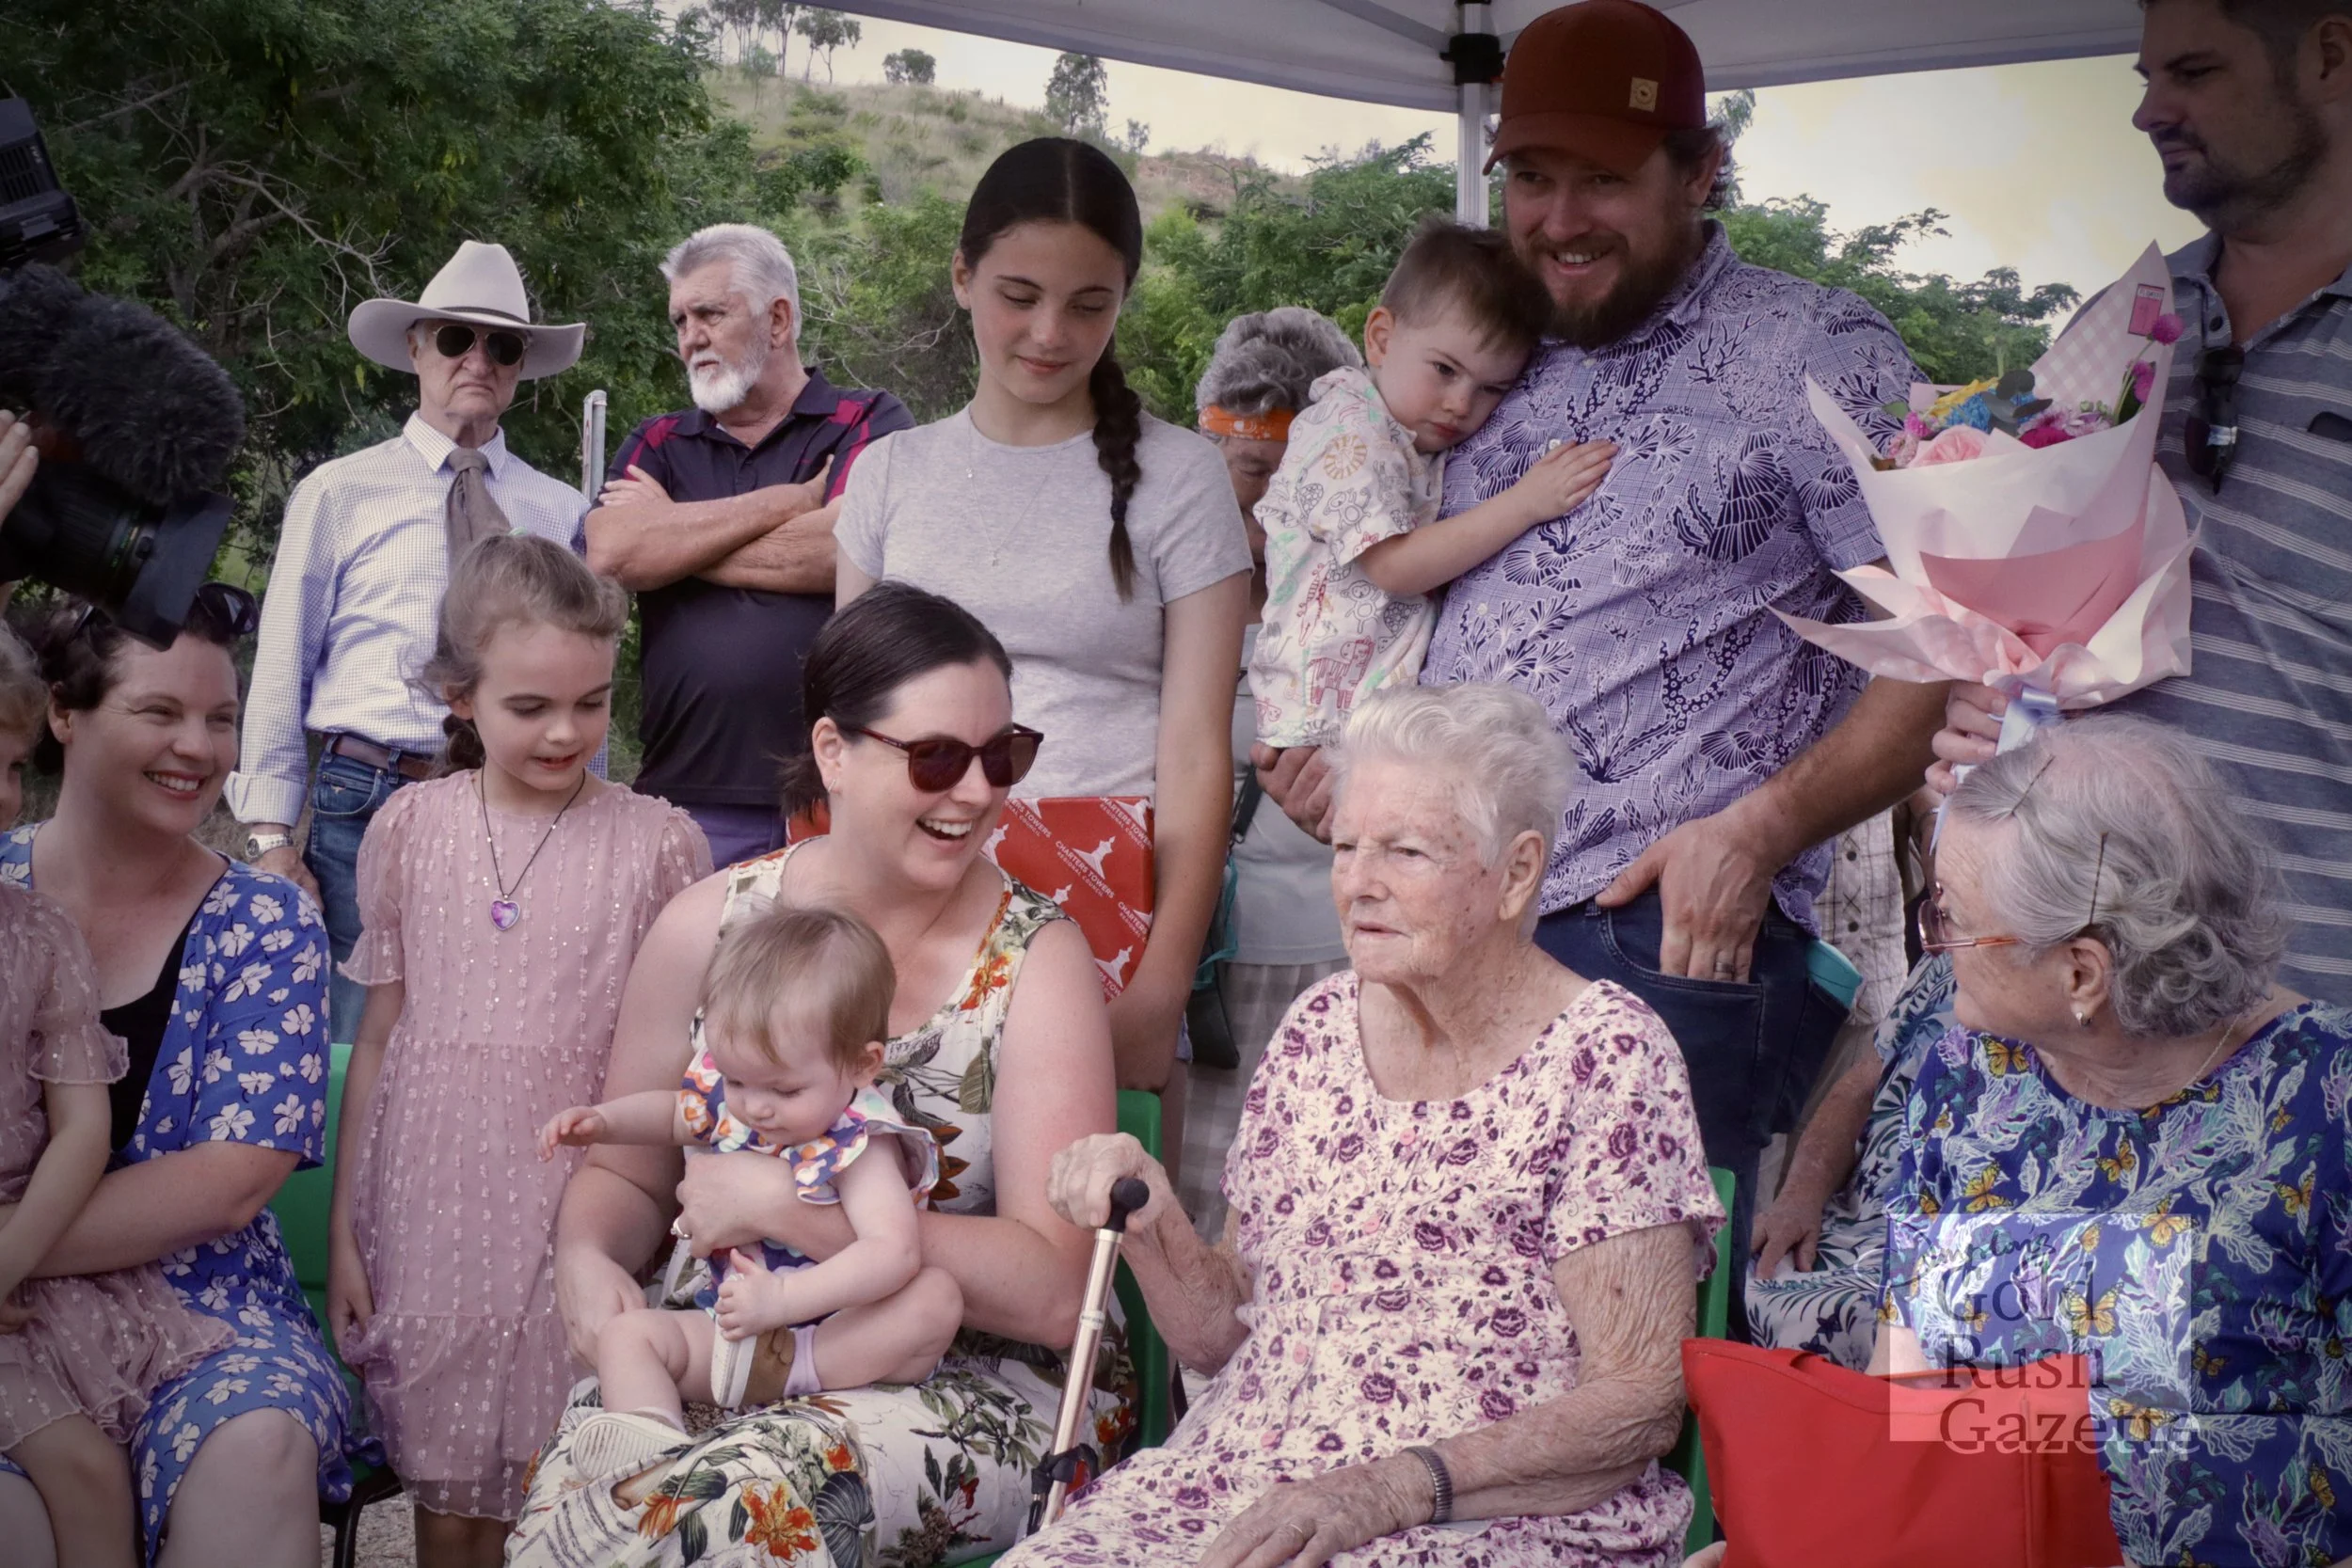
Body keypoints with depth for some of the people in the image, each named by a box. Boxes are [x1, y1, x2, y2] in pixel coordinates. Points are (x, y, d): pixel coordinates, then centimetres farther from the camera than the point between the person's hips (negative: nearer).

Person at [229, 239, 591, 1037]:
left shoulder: (561, 512, 11)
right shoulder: (338, 493, 7)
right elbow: (281, 670, 6)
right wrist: (271, 836, 0)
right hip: (367, 807, -1)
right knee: (359, 1037, -5)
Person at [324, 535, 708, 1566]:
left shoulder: (657, 842, -3)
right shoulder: (410, 830, 3)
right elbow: (379, 1035, 8)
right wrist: (343, 1228, 9)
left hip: (580, 1203, -2)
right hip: (432, 1200, 2)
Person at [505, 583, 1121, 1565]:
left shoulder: (1034, 958, -8)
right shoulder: (710, 924, 1)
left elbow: (1053, 1290, -16)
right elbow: (624, 1171, 14)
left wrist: (783, 1206, -21)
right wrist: (588, 1259, -10)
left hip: (976, 1379, -2)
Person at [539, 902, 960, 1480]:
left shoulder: (859, 1144, -22)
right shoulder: (729, 1097, -1)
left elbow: (894, 1252, -38)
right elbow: (674, 1113, 24)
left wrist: (783, 1298, -47)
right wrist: (602, 1120, 4)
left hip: (840, 1333, -6)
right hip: (730, 1328, 6)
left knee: (937, 1297, -32)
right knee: (626, 1333, -11)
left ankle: (788, 1370, -36)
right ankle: (649, 1443, -32)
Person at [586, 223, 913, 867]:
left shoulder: (872, 423, 6)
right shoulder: (658, 445, 17)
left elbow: (842, 552, -13)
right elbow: (611, 555, -3)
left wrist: (675, 533, -1)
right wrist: (791, 500, -3)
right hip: (690, 800, 3)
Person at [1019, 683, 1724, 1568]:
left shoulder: (1606, 1055, -5)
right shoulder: (1319, 1029, 11)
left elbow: (1641, 1402, -10)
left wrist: (1390, 1491, -20)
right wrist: (1154, 1228, -4)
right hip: (1237, 1486, 5)